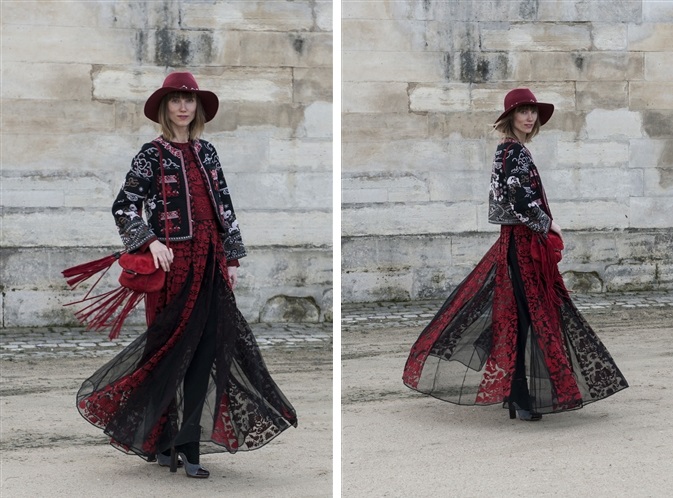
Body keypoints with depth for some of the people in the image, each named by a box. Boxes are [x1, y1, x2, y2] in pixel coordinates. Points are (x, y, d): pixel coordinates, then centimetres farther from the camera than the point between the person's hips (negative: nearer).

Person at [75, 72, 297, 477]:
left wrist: (232, 259, 10)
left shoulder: (206, 153, 13)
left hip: (210, 264, 5)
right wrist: (152, 241, -16)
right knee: (172, 352, -1)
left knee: (205, 354, 0)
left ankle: (189, 446, 6)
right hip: (173, 262, -4)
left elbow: (225, 208, 15)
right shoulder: (152, 155, -1)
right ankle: (159, 440, 13)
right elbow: (124, 207, -3)